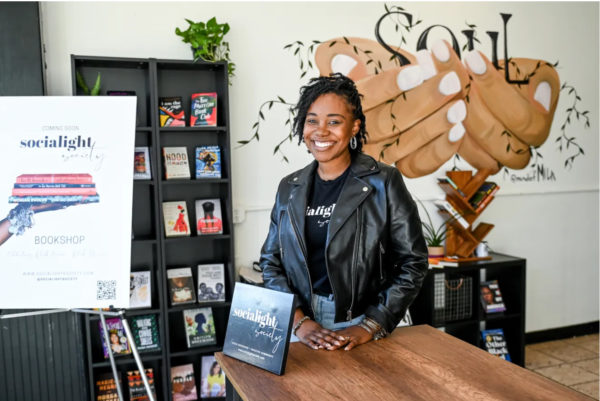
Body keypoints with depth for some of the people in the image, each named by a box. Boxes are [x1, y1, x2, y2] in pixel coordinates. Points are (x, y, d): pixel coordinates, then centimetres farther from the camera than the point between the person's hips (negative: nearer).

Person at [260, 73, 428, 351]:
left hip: (361, 323, -2)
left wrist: (370, 327, -12)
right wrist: (299, 321, -8)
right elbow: (271, 261, 5)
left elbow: (412, 262, -7)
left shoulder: (383, 183, -6)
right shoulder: (289, 189, 6)